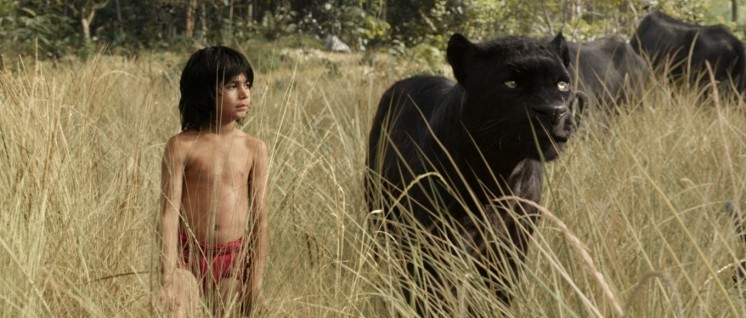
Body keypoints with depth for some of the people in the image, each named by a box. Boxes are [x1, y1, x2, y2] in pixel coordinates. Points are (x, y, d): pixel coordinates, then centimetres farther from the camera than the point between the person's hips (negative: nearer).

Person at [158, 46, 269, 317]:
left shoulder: (254, 149, 2)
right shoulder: (182, 146, -5)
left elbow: (260, 219, 4)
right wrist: (169, 278, -15)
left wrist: (256, 282, 2)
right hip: (187, 254, -2)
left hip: (234, 258, 2)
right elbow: (170, 213, -8)